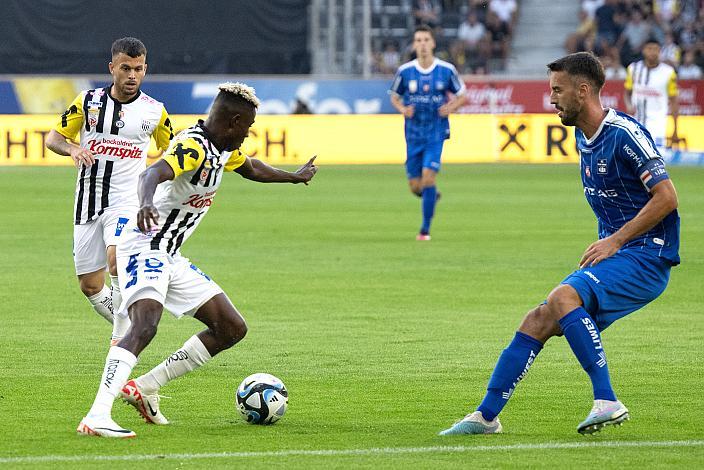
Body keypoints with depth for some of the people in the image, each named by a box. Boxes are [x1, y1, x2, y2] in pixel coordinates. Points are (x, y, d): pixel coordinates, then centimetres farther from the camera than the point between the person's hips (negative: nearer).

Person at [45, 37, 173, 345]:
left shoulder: (154, 111, 1)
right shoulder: (88, 101, 3)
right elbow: (53, 138, 9)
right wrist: (73, 148, -14)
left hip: (126, 201, -3)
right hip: (88, 201, 3)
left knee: (117, 262, -29)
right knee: (90, 286, 3)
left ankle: (121, 344, -23)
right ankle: (129, 332, 26)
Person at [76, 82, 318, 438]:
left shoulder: (224, 149, 11)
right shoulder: (193, 146, -20)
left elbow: (251, 169, 34)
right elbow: (152, 174, -40)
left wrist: (294, 177, 49)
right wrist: (146, 204, -62)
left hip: (170, 258, 10)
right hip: (144, 249, -10)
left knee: (232, 328, 9)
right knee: (145, 326, -32)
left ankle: (144, 389, 12)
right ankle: (96, 417, -41)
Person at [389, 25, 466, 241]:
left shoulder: (447, 70, -4)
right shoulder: (405, 71, -2)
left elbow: (461, 96, 9)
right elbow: (394, 96, 11)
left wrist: (451, 107, -12)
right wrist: (403, 109, -10)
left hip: (436, 133, -2)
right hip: (413, 134, 2)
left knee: (428, 177, -16)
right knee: (415, 187, 2)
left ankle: (425, 229, -4)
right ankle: (432, 194, 40)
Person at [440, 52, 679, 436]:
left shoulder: (624, 133, -15)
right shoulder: (583, 136, 14)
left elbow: (666, 197, -18)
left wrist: (616, 240, -17)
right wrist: (604, 246, 12)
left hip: (646, 256, -9)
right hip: (616, 259, 9)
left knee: (563, 296, -30)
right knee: (537, 322, 1)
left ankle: (606, 401, -30)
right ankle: (486, 415, 8)